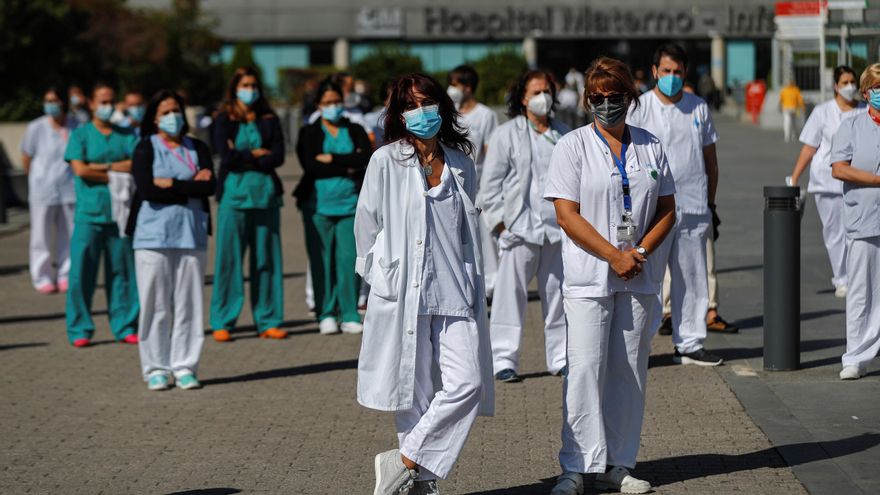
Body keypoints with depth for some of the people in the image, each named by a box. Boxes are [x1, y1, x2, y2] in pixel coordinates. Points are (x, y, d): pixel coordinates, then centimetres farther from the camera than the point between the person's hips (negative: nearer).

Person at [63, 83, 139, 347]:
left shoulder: (126, 135, 12)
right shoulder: (80, 134, 5)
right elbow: (80, 169, -9)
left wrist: (103, 167, -9)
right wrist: (117, 175, -6)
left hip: (120, 212, 3)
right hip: (89, 213, -3)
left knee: (122, 271, 4)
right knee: (82, 273, -4)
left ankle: (125, 327, 11)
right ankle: (80, 330, 4)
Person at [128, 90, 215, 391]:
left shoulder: (197, 149, 12)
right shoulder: (146, 149, 3)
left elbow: (210, 186, -3)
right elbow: (147, 189, -12)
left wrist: (171, 184, -8)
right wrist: (190, 187, -7)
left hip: (190, 235, 2)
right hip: (153, 235, -2)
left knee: (188, 304, 1)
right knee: (156, 304, -2)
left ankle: (185, 367, 8)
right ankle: (156, 369, 5)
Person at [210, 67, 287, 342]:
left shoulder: (269, 120, 11)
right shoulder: (224, 120, 5)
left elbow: (278, 156, -1)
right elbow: (226, 155, -9)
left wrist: (242, 158, -6)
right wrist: (256, 154, -3)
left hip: (266, 194, 3)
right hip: (234, 193, -3)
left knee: (266, 258, 3)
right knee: (229, 258, -4)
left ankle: (268, 321, 9)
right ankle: (222, 323, 2)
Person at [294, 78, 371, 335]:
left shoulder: (355, 131, 14)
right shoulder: (309, 133, 9)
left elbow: (367, 159, -4)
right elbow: (309, 165, -8)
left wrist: (332, 159, -8)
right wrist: (347, 167, -7)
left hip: (350, 204, 1)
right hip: (318, 205, -1)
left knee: (349, 259, -6)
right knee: (322, 260, -3)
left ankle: (350, 315, 0)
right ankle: (326, 315, 4)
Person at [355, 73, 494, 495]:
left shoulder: (461, 165, 12)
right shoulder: (387, 162, 0)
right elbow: (367, 225, 3)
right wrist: (383, 279, 2)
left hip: (454, 293, 3)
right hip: (404, 294, -3)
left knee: (467, 384, -10)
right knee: (413, 392, 0)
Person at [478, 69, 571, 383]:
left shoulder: (564, 134, 14)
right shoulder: (507, 134, 2)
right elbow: (491, 184, 0)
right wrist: (500, 223, -7)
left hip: (558, 229, 4)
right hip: (520, 227, -4)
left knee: (558, 295, 8)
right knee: (511, 295, -4)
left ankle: (560, 358, 16)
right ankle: (504, 360, 0)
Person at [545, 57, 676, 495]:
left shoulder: (650, 147, 10)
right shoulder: (573, 146, -1)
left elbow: (667, 210, 11)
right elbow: (567, 215, -8)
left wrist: (641, 252, -7)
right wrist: (614, 256, -14)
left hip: (640, 278, 4)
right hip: (588, 277, -4)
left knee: (630, 371, 5)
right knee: (585, 370, -9)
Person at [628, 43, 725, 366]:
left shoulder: (699, 108, 11)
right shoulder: (640, 107, -1)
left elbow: (710, 159, 18)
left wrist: (710, 203, 15)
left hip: (693, 207, 4)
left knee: (692, 279, 8)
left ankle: (689, 344, 15)